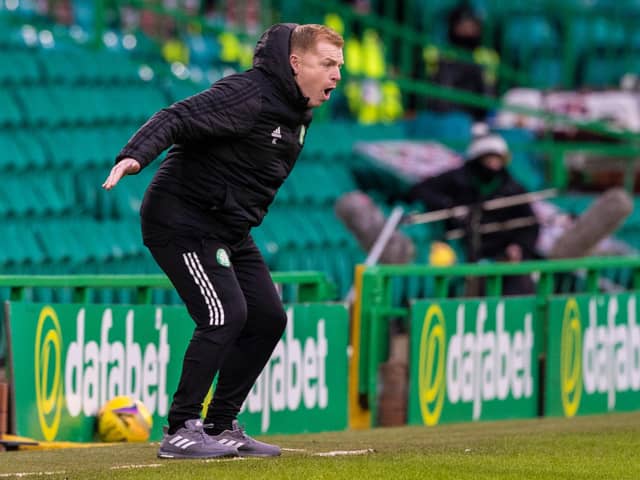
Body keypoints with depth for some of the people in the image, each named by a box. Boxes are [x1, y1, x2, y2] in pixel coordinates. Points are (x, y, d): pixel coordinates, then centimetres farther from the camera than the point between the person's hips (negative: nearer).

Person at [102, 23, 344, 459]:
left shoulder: (299, 112, 10)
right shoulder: (249, 95, -20)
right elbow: (178, 119, -29)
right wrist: (136, 156, -45)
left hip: (229, 231, 10)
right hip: (183, 222, -10)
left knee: (268, 318, 7)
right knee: (225, 314, -19)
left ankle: (220, 427, 17)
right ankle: (180, 432, -13)